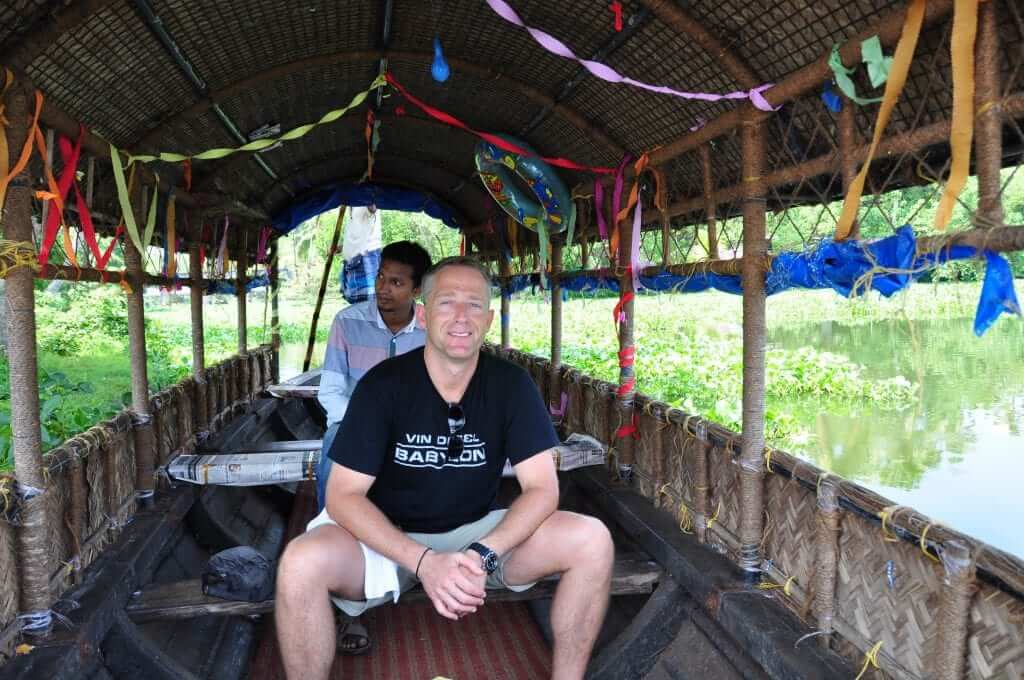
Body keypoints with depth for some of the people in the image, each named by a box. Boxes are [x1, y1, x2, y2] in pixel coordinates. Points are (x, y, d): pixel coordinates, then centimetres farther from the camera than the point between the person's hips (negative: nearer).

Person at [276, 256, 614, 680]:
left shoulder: (511, 385, -9)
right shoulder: (383, 385, -14)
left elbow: (542, 489, -12)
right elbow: (343, 495, -16)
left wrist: (482, 554, -30)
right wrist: (424, 561, -31)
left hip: (479, 535, 2)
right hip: (389, 538, -1)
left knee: (592, 540, -20)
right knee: (301, 563, -33)